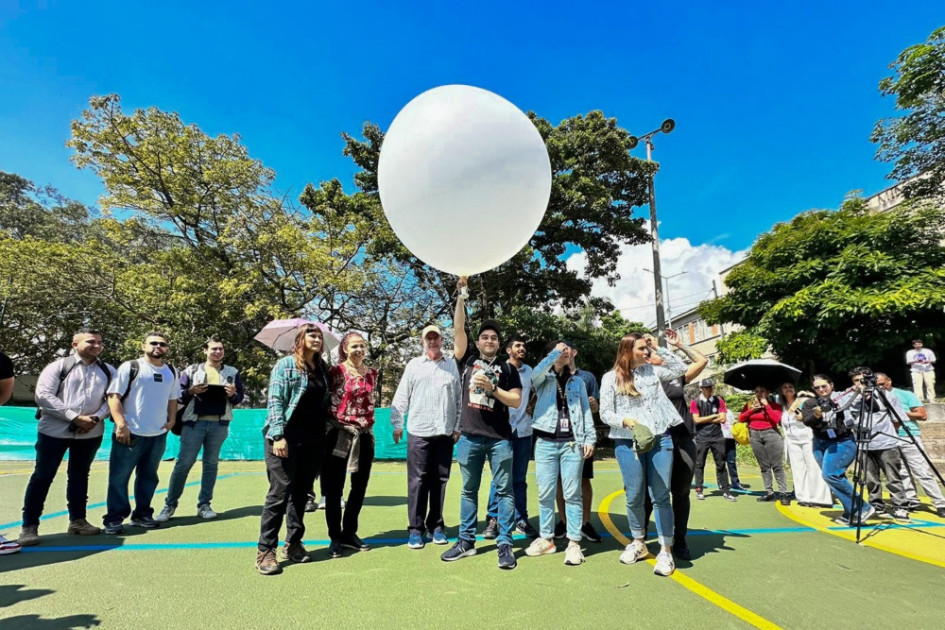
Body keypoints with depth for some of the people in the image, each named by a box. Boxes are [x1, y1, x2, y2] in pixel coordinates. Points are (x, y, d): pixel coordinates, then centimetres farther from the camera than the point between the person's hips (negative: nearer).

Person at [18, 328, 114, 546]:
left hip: (91, 433, 3)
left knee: (80, 475, 14)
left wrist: (97, 417, -13)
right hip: (55, 431, -3)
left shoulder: (108, 371, 5)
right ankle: (29, 526, 14)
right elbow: (43, 395, -10)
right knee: (42, 476, 2)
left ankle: (77, 520, 25)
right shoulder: (58, 366, -3)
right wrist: (74, 417, -17)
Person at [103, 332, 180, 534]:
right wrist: (121, 424, -17)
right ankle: (114, 518, 14)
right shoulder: (130, 367, -5)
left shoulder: (171, 372, 11)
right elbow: (114, 396, -9)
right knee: (119, 477, 2)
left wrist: (171, 419, 4)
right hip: (130, 433, -5)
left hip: (159, 435, 5)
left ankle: (142, 514, 25)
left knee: (148, 476, 13)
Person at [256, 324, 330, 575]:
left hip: (313, 441, 6)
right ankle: (265, 551, 9)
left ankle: (293, 543, 24)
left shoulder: (322, 368, 12)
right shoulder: (286, 365, -4)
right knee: (280, 493, -2)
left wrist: (327, 433, 11)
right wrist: (279, 435, -17)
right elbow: (275, 401, -10)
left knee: (301, 493, 12)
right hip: (287, 440, -5)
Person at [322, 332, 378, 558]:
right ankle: (335, 537, 21)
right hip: (340, 434, -5)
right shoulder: (336, 372, -7)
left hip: (365, 435, 5)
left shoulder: (371, 373, 7)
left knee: (360, 486, 12)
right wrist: (329, 428, -5)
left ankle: (349, 533, 29)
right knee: (334, 488, 5)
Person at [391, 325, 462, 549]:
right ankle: (415, 528, 15)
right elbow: (401, 397, 4)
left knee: (440, 480, 10)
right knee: (417, 481, 3)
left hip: (445, 433, 1)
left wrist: (458, 426, 4)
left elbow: (459, 398, 7)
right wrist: (397, 424, -1)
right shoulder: (413, 365, 4)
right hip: (418, 432, -1)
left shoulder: (452, 365, 6)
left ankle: (436, 525, 23)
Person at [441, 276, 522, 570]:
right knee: (469, 490, 12)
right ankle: (466, 541, 24)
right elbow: (458, 329, -3)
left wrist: (492, 389, -15)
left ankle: (505, 544, 13)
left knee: (504, 491, 4)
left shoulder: (508, 369, 4)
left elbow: (516, 401, -3)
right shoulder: (467, 360, 6)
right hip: (469, 437, 2)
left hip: (500, 439, -1)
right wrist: (461, 298, -8)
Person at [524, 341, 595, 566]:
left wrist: (590, 438, 1)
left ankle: (574, 542, 10)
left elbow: (586, 411, 10)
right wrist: (556, 351, -14)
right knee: (545, 493, 6)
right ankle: (546, 538, 20)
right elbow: (536, 373, -20)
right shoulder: (543, 380, 5)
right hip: (546, 443, -1)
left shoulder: (577, 382, 13)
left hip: (572, 443, 1)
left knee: (572, 494, 2)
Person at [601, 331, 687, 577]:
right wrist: (626, 420, -19)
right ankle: (639, 543, 27)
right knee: (635, 497, 7)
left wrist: (660, 349, 10)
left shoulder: (652, 370, 11)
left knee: (661, 496, 2)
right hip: (628, 443, -2)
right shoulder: (611, 378, 0)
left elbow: (680, 369, 17)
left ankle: (666, 551, 12)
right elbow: (605, 413, -1)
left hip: (660, 439, 2)